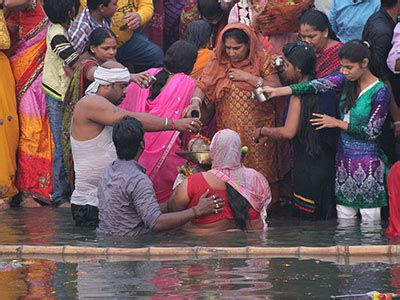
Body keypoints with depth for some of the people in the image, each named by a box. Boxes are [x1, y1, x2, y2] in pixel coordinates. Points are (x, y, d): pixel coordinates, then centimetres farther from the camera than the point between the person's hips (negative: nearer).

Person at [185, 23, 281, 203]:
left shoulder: (261, 60, -2)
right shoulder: (218, 62, 3)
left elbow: (277, 88, -10)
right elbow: (202, 85, -3)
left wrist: (247, 77, -15)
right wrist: (196, 101, -25)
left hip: (256, 128, -2)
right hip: (228, 129, 2)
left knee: (258, 170, 1)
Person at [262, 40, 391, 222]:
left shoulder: (380, 92, -12)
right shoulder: (346, 80, 3)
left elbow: (372, 131, -12)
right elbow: (317, 85, -8)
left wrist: (337, 123, -10)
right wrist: (277, 91, -19)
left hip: (367, 161, -5)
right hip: (344, 158, 6)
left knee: (369, 214, -4)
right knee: (344, 213, 6)